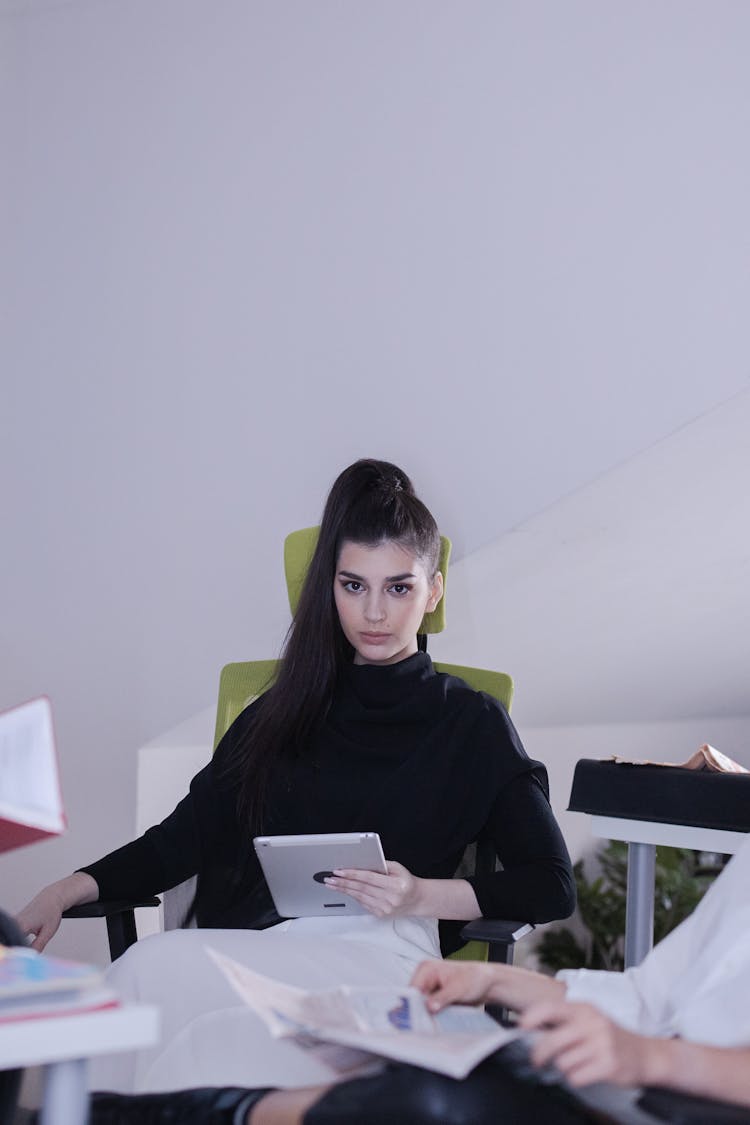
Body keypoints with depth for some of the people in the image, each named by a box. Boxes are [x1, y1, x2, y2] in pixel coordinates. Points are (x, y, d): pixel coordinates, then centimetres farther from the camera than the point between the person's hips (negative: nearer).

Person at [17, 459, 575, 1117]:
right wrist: (67, 891, 0)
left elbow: (552, 887, 7)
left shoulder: (471, 723, 12)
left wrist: (424, 896, -9)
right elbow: (187, 835, 15)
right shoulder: (288, 711, 23)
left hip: (379, 956, -3)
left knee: (159, 969, -31)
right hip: (249, 944, 4)